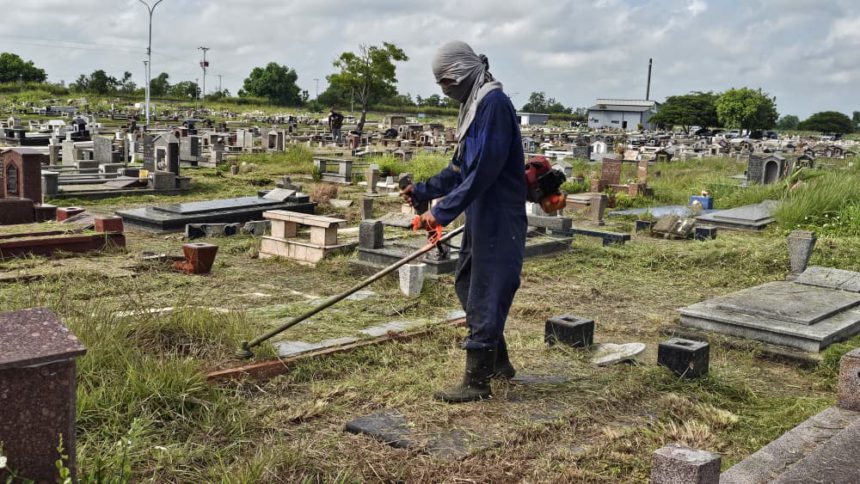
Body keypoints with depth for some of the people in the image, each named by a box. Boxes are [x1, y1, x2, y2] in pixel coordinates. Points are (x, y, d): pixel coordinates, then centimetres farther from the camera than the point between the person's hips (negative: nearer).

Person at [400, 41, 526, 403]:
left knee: (484, 296, -3)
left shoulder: (493, 103, -18)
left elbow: (483, 170, -25)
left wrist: (443, 211, -22)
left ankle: (477, 382, 7)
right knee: (468, 285, 19)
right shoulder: (475, 105, 14)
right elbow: (460, 168, 21)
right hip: (481, 217, 10)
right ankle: (498, 363, 32)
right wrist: (423, 191, 18)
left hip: (497, 220, -10)